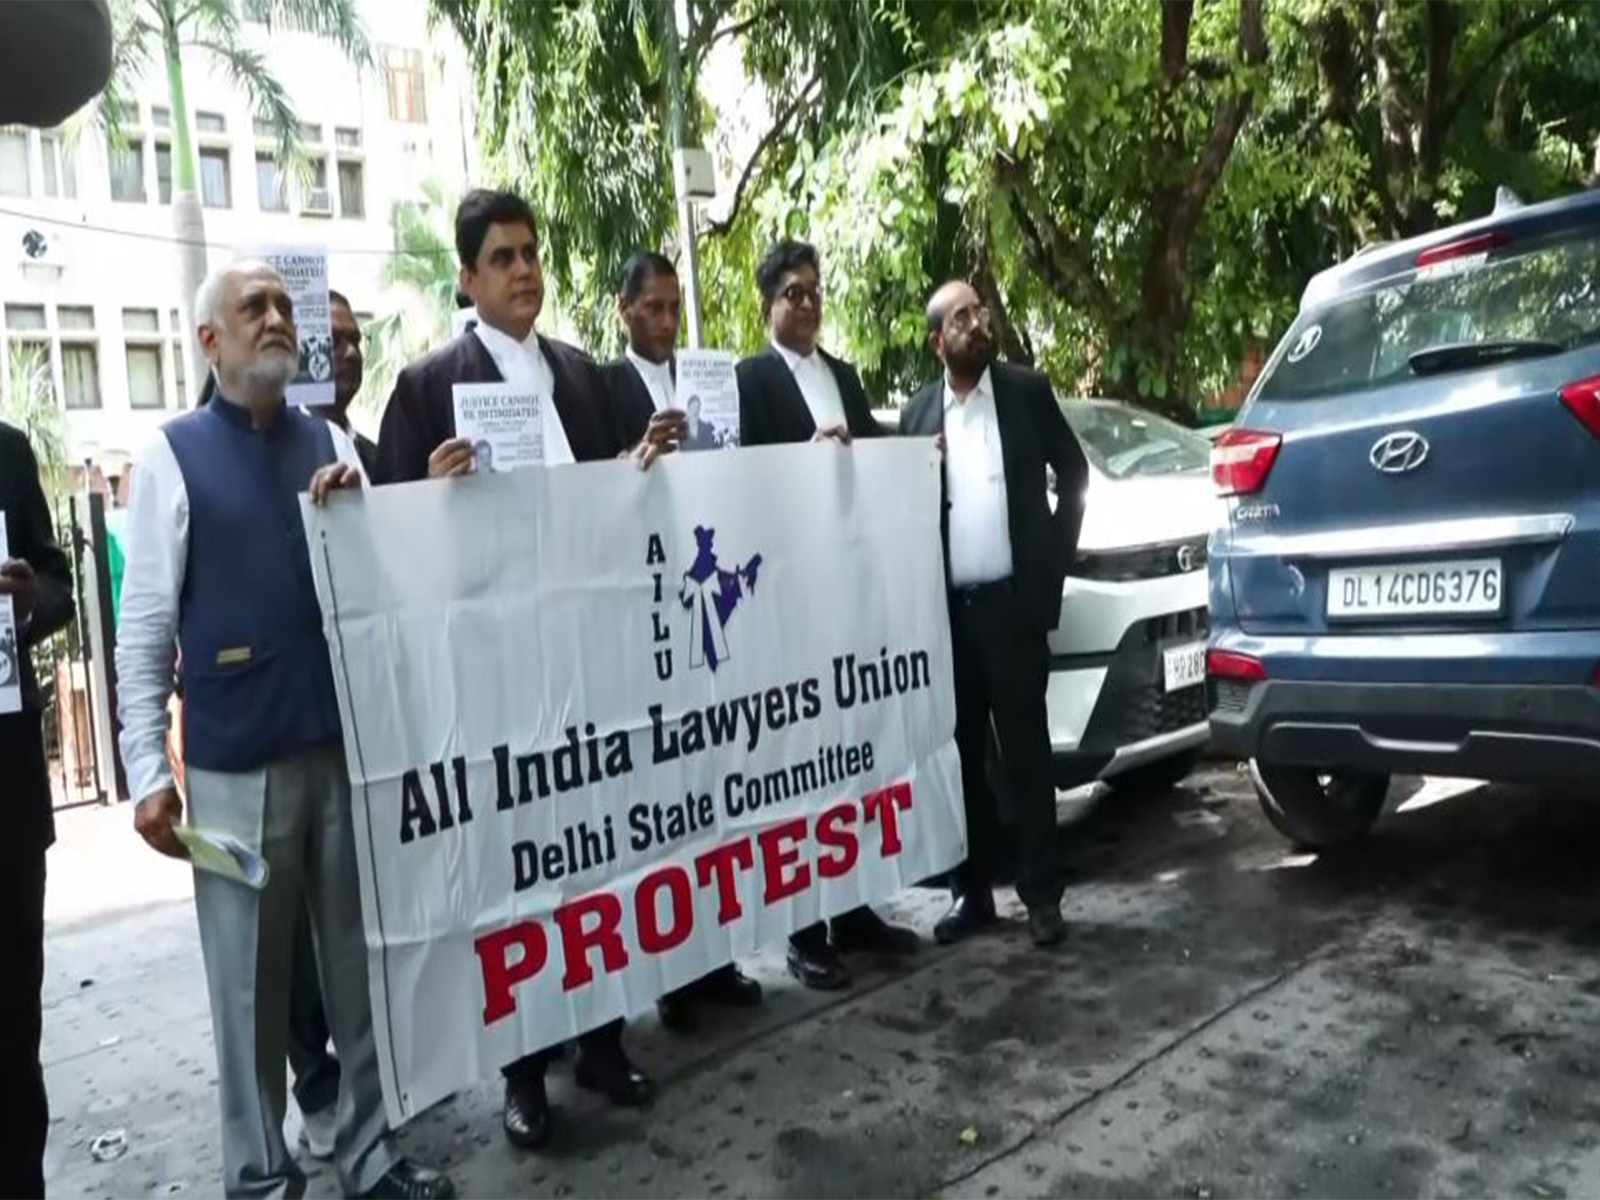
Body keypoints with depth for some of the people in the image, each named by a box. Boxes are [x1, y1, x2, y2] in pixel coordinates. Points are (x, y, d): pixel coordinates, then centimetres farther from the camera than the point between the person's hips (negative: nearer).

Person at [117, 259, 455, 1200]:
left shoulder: (332, 444, 8)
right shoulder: (174, 455, 0)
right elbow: (145, 628, -3)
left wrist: (357, 507, -11)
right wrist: (149, 771, -7)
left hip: (346, 744, 3)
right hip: (235, 762, -3)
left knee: (362, 961, 12)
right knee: (250, 977, 10)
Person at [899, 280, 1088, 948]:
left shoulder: (1028, 391, 3)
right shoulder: (918, 414, 8)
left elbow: (1073, 474, 8)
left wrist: (1056, 559, 2)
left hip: (1013, 601, -2)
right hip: (945, 609, 3)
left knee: (1025, 752, 3)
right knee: (961, 755, 8)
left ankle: (1041, 894, 12)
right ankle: (972, 890, 19)